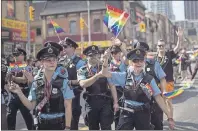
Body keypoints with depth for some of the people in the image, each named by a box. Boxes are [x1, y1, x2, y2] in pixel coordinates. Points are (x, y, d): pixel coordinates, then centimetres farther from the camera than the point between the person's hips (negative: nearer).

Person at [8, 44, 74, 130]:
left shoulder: (63, 80, -11)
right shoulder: (36, 82, -1)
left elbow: (68, 106, -8)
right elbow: (31, 106, 2)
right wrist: (19, 93, -10)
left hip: (59, 124, -3)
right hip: (41, 125, 3)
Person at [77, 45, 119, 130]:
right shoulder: (82, 70, 1)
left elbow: (112, 85, 3)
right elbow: (83, 84, -19)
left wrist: (115, 102, -3)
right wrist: (97, 75, -29)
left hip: (105, 102, 0)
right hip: (91, 103, 1)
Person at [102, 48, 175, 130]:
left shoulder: (149, 79, -4)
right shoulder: (124, 76, 0)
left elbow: (158, 97, -4)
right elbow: (105, 73, -1)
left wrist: (169, 117, -6)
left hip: (143, 114, 0)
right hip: (127, 113, 0)